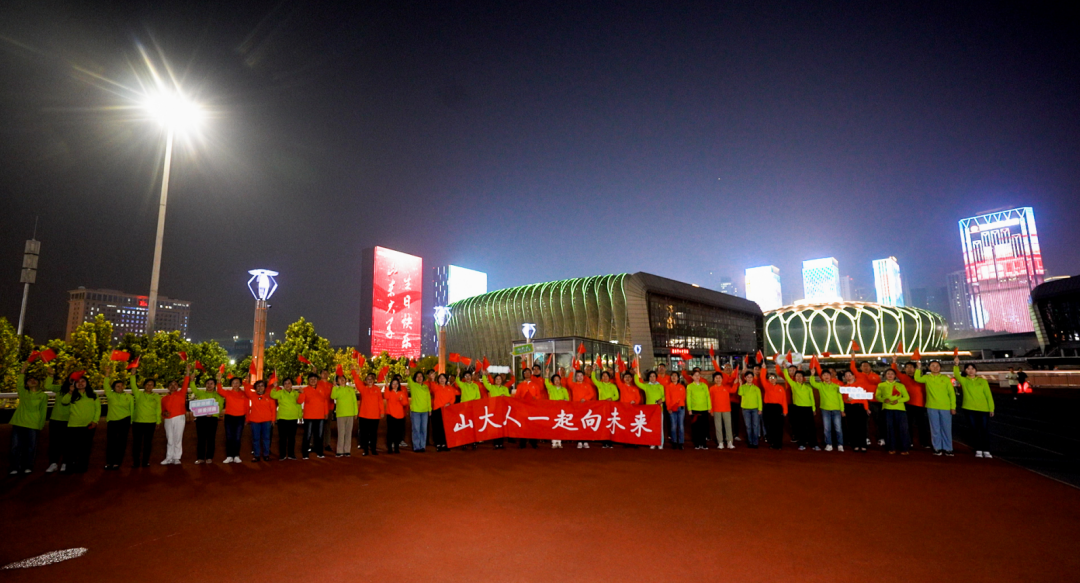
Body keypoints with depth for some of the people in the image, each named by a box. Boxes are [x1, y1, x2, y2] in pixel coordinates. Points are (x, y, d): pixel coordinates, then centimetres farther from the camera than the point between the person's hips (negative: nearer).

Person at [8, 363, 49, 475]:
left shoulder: (43, 396, 6)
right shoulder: (23, 392, 9)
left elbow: (43, 412, 6)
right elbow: (19, 383, -12)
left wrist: (41, 426, 3)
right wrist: (23, 370, -21)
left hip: (33, 425, -1)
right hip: (18, 423, 1)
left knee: (30, 447, 2)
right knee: (16, 446, 1)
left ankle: (27, 467, 14)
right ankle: (15, 468, 12)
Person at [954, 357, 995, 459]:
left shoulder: (983, 381, 7)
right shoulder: (964, 380, 6)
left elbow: (989, 395, 6)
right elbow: (956, 375, -16)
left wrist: (991, 408, 1)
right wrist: (956, 365, -28)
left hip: (983, 409, 0)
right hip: (969, 409, 0)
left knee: (985, 430, 2)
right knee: (974, 430, 4)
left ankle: (986, 451, 11)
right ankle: (978, 450, 12)